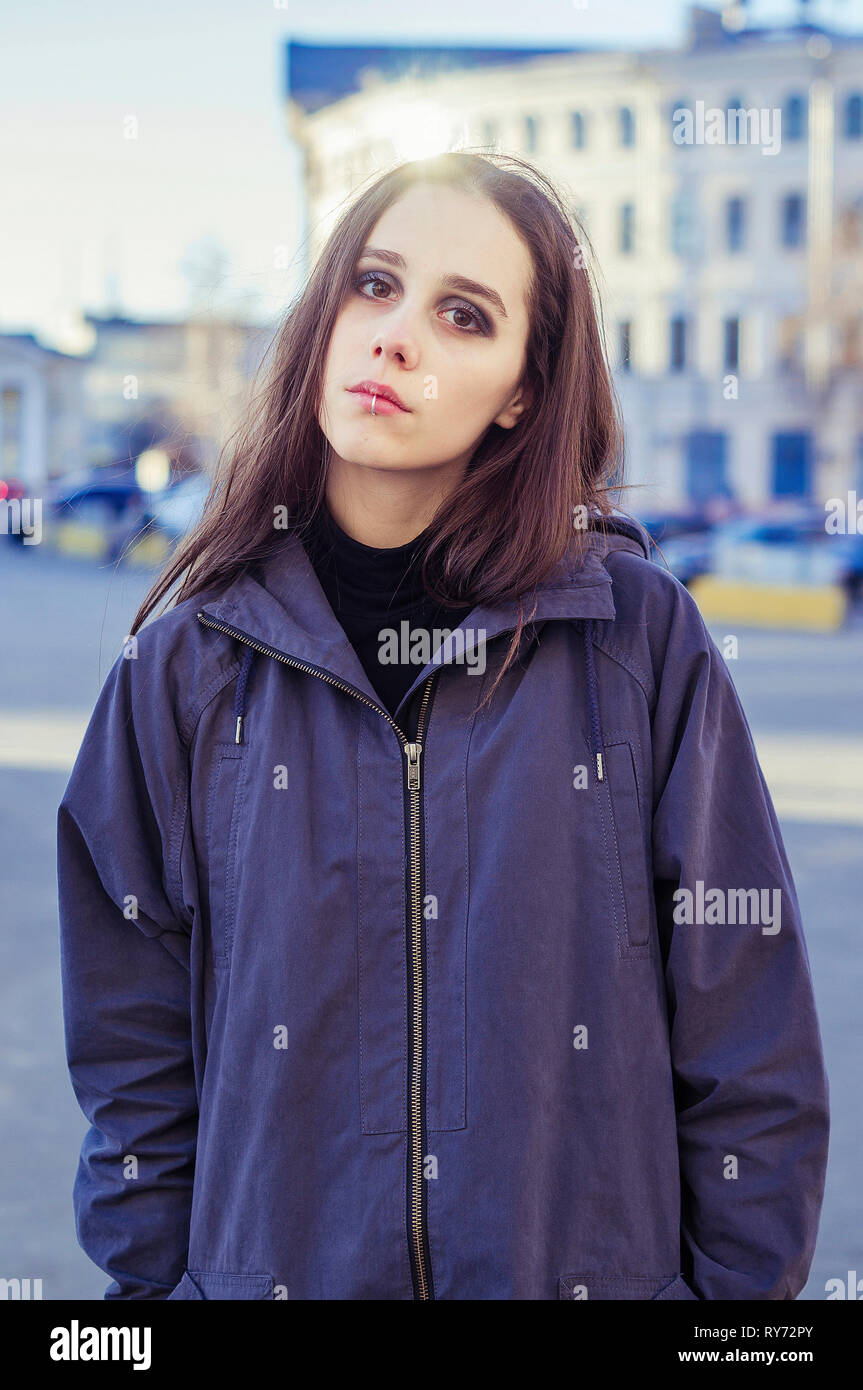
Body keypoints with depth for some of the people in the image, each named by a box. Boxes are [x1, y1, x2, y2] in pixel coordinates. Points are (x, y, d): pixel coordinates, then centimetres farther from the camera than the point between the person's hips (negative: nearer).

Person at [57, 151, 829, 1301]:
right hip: (266, 1265, 1)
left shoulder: (642, 636, -7)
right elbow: (136, 1063, 2)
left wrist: (743, 1292, -5)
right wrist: (160, 1284, -3)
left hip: (599, 1265, 0)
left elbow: (749, 1055, -4)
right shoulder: (187, 667, -3)